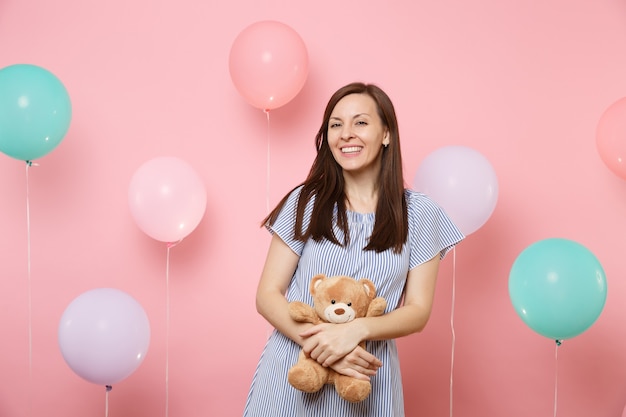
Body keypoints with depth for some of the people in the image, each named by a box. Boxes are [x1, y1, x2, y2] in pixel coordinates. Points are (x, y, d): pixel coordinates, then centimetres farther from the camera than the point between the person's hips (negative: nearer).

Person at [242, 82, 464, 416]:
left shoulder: (419, 214, -1)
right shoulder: (304, 203, -2)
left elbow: (418, 311, -2)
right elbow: (267, 295, -2)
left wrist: (357, 330, -20)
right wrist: (314, 341, -19)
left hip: (365, 375, 0)